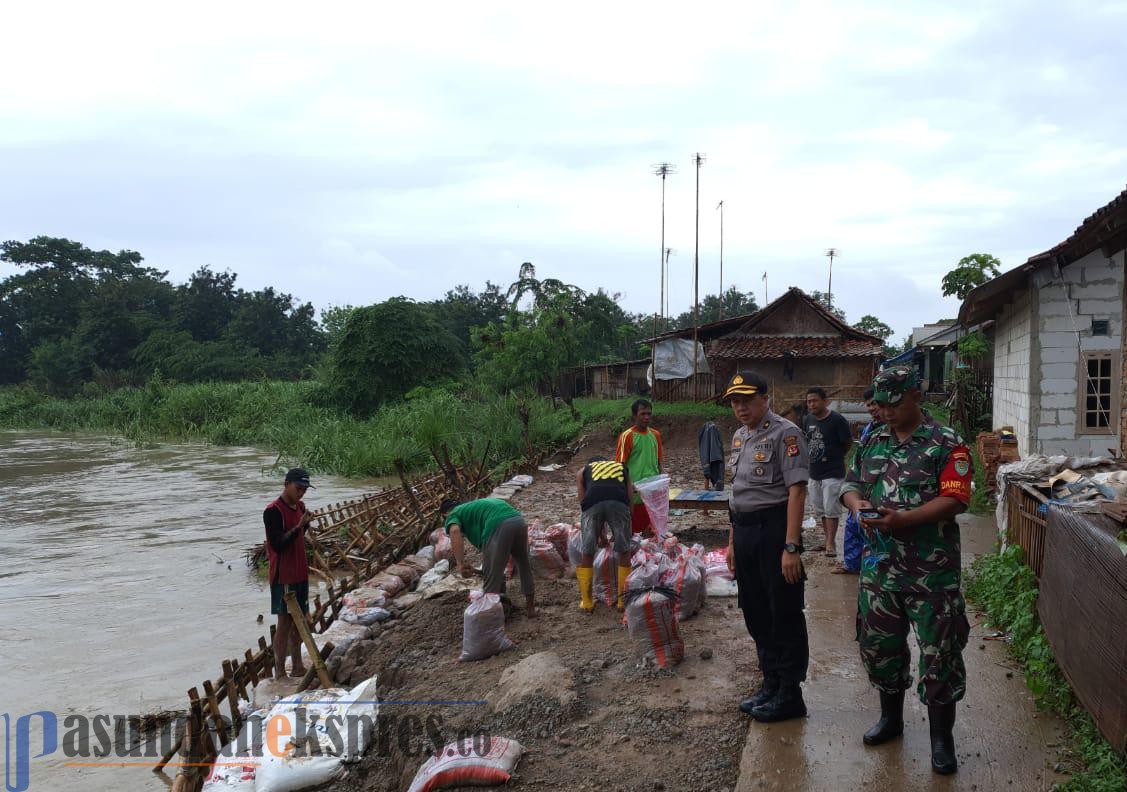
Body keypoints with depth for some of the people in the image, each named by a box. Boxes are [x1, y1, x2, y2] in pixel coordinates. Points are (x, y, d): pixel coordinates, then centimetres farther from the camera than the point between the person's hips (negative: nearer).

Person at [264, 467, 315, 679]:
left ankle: (298, 666, 23)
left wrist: (306, 524, 1)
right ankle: (279, 673, 3)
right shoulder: (273, 511, -16)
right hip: (282, 575, -8)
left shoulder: (299, 507, 9)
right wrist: (298, 526, -30)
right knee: (284, 623, -4)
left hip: (300, 573, 8)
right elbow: (277, 544, -22)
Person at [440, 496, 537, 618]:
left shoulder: (452, 515, 17)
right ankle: (530, 605, 38)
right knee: (523, 564, 26)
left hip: (498, 526, -8)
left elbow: (454, 531, -9)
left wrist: (460, 563, -4)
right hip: (518, 520, 8)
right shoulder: (471, 506, 39)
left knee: (491, 574, 7)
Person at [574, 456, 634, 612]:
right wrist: (617, 532, 44)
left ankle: (586, 602, 21)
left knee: (587, 554, 14)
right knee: (624, 552, 16)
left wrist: (600, 534, 40)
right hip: (618, 502, 0)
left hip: (593, 502, 0)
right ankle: (623, 600, 22)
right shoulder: (622, 467, 39)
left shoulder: (582, 472, 36)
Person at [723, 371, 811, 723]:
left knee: (785, 616, 2)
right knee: (756, 614, 16)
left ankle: (789, 694, 13)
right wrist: (732, 541, 19)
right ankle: (771, 684, 29)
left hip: (774, 529, -8)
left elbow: (796, 491, -17)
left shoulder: (785, 433, -12)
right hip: (745, 532, 8)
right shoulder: (739, 437, 14)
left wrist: (791, 546, -22)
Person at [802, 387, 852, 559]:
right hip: (814, 473, 7)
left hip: (833, 473, -7)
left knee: (831, 509, -5)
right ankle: (827, 540, 25)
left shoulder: (837, 420, -14)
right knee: (820, 510, 14)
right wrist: (813, 457, 9)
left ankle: (831, 544, 2)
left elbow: (848, 443, -6)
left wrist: (835, 457, 5)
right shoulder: (807, 420, 5)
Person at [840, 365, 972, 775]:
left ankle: (941, 738, 17)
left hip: (932, 571, -5)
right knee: (879, 645, 15)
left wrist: (902, 519, -27)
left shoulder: (947, 444, -9)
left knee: (939, 653, 2)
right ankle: (891, 717, 35)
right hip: (879, 566, 6)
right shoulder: (872, 441, 9)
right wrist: (857, 504, -9)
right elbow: (850, 484, 14)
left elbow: (953, 499, -17)